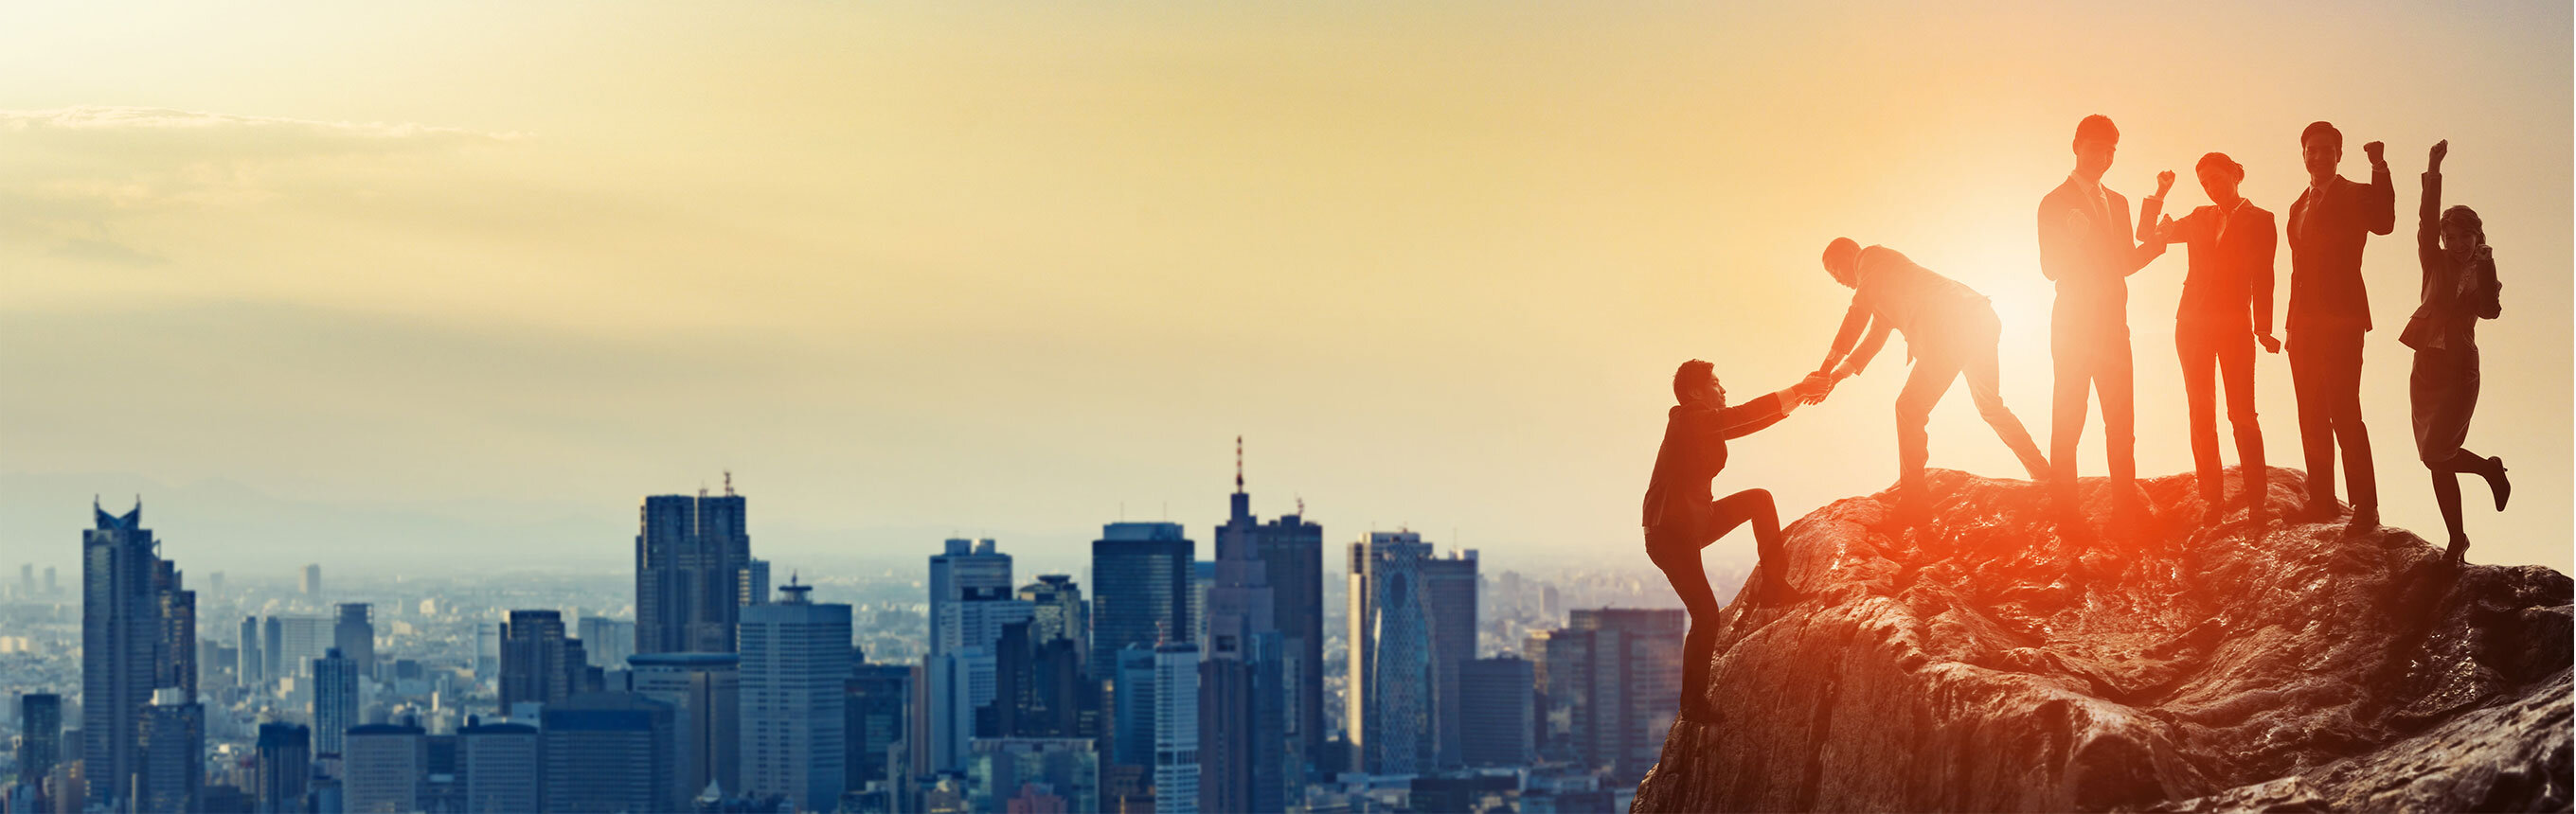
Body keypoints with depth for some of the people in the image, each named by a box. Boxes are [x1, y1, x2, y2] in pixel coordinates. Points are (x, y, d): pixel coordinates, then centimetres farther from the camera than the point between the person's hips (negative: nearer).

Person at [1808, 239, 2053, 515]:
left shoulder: (1872, 258, 4)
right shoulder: (1881, 285, 32)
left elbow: (1858, 314, -6)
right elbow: (1875, 336, 35)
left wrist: (1828, 365, -6)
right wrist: (1837, 376, 28)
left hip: (1952, 327, -10)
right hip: (1980, 320, 10)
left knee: (1910, 407, -6)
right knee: (1991, 406, 25)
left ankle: (1912, 497, -6)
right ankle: (2043, 474, 32)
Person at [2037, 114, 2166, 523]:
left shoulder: (2117, 203, 18)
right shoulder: (2056, 202, -1)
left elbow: (2125, 263, 20)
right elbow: (2051, 268, -7)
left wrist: (2155, 243, 0)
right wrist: (2076, 243, -27)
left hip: (2112, 325, 6)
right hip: (2074, 324, -6)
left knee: (2122, 418, 2)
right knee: (2068, 420, -6)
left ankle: (2127, 501, 5)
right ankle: (2065, 508, -6)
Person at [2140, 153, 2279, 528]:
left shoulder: (2259, 221, 5)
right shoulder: (2200, 219, 15)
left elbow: (2263, 278, 1)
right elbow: (2146, 234, 13)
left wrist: (2263, 328, -4)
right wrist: (2159, 196, 0)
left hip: (2235, 324, -4)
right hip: (2193, 323, 4)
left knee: (2241, 413, -8)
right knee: (2201, 415, 1)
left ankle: (2256, 500, -4)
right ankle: (2213, 499, 3)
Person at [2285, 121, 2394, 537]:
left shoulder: (2356, 196, -2)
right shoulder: (2300, 206, 20)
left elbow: (2384, 224, -23)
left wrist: (2380, 169, -32)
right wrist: (2294, 325, 12)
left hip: (2341, 320, -8)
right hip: (2305, 325, 8)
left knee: (2344, 415, -14)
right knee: (2312, 419, 9)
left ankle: (2365, 508, -15)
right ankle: (2321, 501, 16)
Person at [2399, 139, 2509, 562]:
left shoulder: (2483, 273, 1)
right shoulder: (2436, 263, 7)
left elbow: (2490, 309, -18)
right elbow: (2426, 222, -7)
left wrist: (2485, 269, -26)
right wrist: (2433, 174, -17)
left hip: (2460, 370, -4)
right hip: (2427, 366, 4)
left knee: (2436, 453, -17)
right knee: (2437, 459, 3)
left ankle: (2488, 467, 12)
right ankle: (2457, 539, 14)